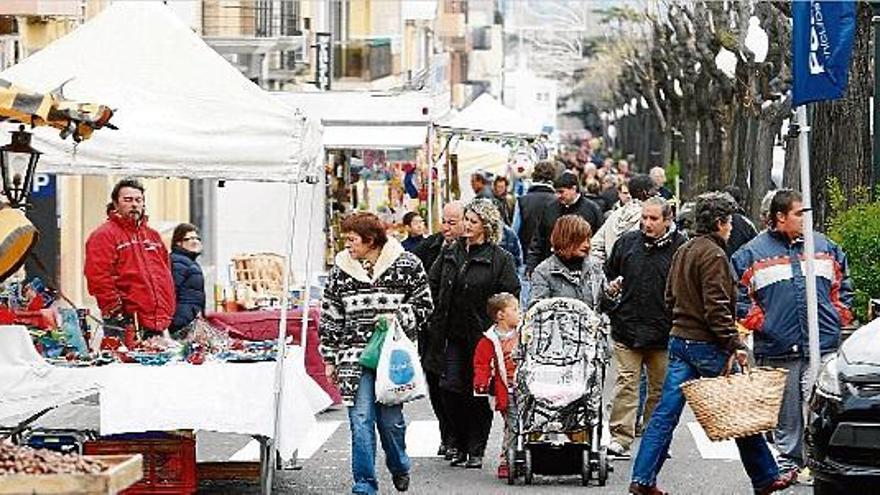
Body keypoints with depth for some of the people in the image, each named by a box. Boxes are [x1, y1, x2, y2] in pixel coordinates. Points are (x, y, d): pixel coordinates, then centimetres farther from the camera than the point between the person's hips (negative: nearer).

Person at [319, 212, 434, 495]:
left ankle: (399, 467, 34)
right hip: (354, 354, 2)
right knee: (360, 420, -5)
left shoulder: (407, 265, -1)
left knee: (390, 418, 5)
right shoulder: (341, 270, 6)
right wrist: (330, 359, 10)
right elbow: (330, 316, 11)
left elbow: (423, 304, 6)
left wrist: (399, 318, -12)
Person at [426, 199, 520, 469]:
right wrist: (436, 320, 10)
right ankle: (460, 446, 14)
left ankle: (476, 450, 11)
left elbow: (511, 298, -6)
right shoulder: (450, 252, 9)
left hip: (481, 336, -4)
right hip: (453, 334, 4)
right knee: (450, 388, -2)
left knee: (478, 394, 1)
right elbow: (433, 285, 17)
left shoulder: (500, 259, -5)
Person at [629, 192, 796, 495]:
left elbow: (670, 298, 20)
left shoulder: (682, 252, 14)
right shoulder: (713, 255, -14)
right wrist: (734, 345, -20)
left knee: (666, 413, 5)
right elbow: (717, 307, -20)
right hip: (707, 345, -8)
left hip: (680, 341, 8)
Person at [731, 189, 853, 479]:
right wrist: (758, 322, -3)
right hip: (777, 349, -1)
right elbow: (738, 294, 3)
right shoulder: (753, 253, 2)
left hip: (823, 347, 1)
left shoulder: (825, 247, 11)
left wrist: (839, 318, 12)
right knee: (786, 412, 7)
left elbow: (842, 286, 21)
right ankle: (788, 463, 16)